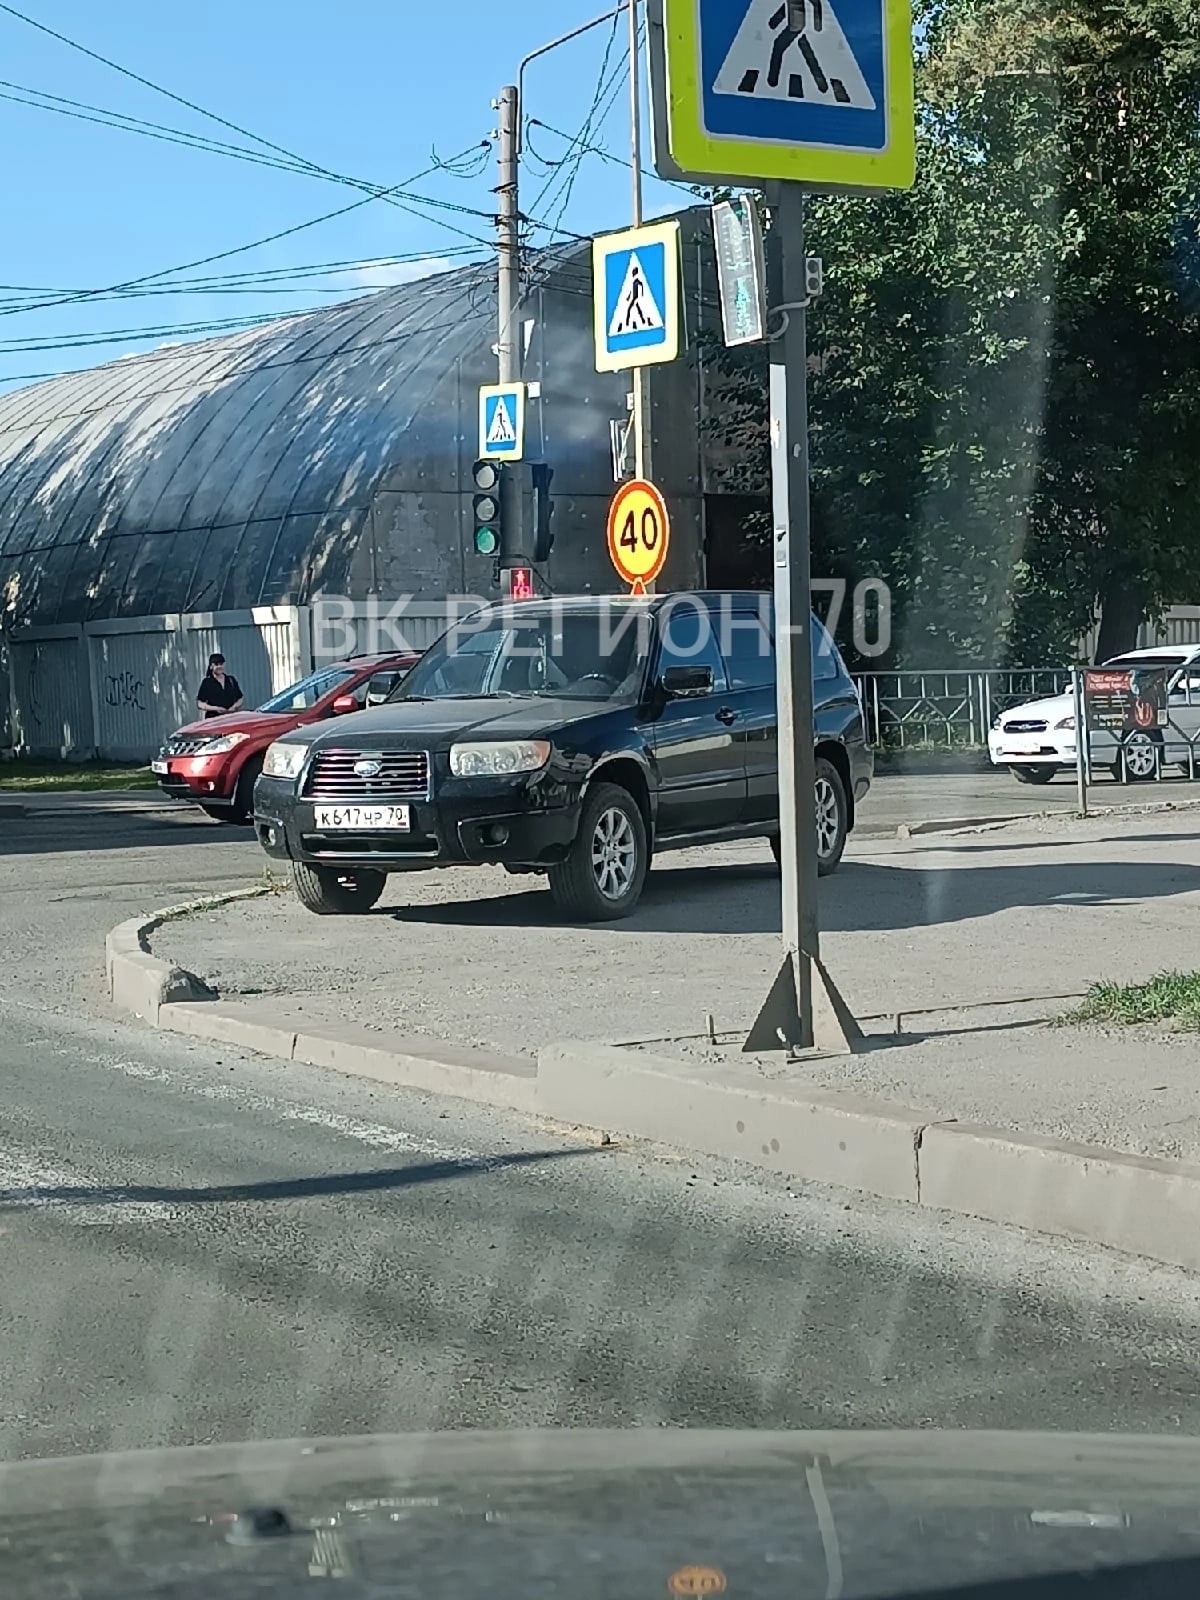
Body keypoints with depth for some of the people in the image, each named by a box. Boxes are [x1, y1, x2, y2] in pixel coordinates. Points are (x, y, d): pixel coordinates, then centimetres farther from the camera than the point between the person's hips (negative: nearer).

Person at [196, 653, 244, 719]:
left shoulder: (231, 680, 15)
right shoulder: (207, 682, 4)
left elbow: (240, 699, 19)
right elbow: (200, 704, 0)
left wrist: (234, 707, -3)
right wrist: (215, 708, -13)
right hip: (214, 718, -3)